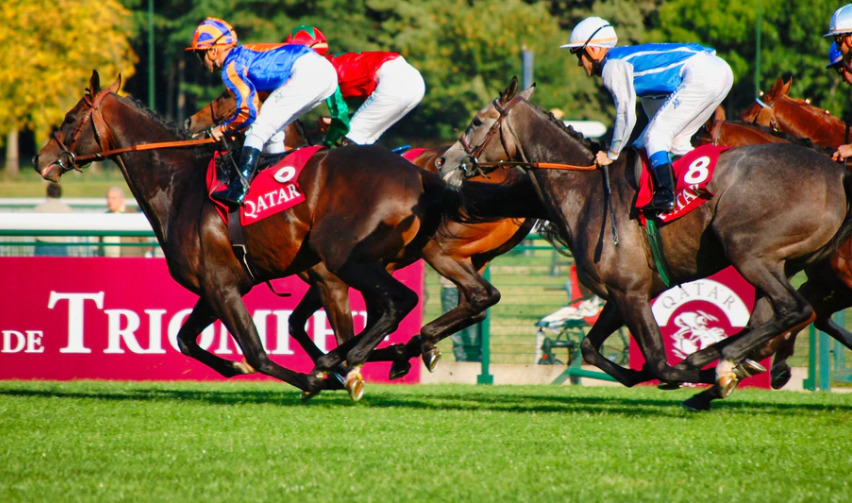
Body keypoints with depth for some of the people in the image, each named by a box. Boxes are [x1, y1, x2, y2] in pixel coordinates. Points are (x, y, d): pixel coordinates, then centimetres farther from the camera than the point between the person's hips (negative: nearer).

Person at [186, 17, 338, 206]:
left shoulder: (231, 66, -1)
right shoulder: (244, 54, 27)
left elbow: (248, 111, -8)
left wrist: (224, 129, 7)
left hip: (306, 73, -9)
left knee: (259, 128, -8)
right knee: (272, 130, 21)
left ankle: (238, 190, -17)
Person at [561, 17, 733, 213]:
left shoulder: (612, 66, -2)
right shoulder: (629, 59, 27)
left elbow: (626, 115, -8)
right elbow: (658, 113, 31)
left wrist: (611, 154, 3)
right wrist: (636, 147, 29)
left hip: (700, 73, -10)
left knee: (656, 136, -7)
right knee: (675, 141, 19)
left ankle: (665, 195, -19)